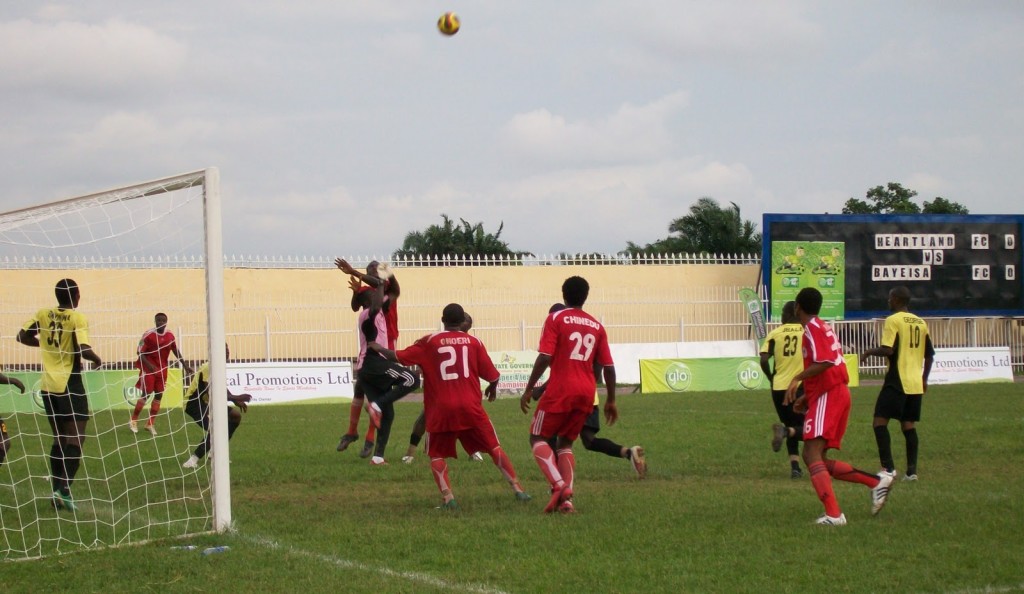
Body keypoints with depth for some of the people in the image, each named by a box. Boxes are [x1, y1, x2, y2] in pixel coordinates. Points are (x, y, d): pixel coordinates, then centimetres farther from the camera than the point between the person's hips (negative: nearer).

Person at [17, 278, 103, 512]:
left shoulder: (43, 315, 3)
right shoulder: (77, 319, -13)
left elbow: (22, 336, 9)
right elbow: (84, 350, -22)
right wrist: (97, 359, -2)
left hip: (48, 385, 6)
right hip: (70, 385, -6)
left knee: (59, 438, 16)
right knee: (75, 438, -3)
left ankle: (57, 489, 14)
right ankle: (64, 489, -16)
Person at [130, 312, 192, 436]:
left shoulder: (170, 335, 0)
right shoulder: (149, 335, -15)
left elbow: (175, 351, 12)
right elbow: (140, 352, -14)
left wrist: (185, 365, 11)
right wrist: (149, 365, -25)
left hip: (162, 369, 5)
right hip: (149, 368, -5)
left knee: (159, 395, 4)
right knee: (146, 394, -8)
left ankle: (150, 424, 13)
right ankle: (133, 420, 5)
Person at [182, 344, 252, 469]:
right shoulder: (208, 368, -25)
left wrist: (236, 401, 7)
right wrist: (236, 398, -30)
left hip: (205, 402, 10)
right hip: (193, 403, -10)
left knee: (235, 415, 15)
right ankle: (192, 461, -26)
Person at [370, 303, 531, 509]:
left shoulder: (428, 342, 2)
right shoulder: (473, 342, 4)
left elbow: (398, 357, 5)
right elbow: (492, 375, 5)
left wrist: (379, 348, 25)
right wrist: (492, 389, 28)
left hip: (441, 409, -1)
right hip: (470, 406, 1)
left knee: (437, 455, 12)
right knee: (494, 447, 11)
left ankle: (447, 497, -6)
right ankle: (517, 490, 8)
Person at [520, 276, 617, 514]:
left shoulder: (555, 319, -3)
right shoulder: (596, 326, 11)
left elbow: (545, 357, -12)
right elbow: (608, 367, 10)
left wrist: (529, 389, -7)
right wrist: (611, 401, 20)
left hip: (560, 390, -5)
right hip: (587, 392, 5)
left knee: (538, 438, 8)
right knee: (565, 443, 18)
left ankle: (559, 485, -16)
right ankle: (567, 498, 0)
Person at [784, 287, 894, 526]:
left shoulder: (812, 328, -8)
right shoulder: (824, 328, 22)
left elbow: (825, 362, -23)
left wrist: (797, 378, -23)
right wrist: (807, 397, 24)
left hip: (827, 397, -10)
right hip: (837, 393, 10)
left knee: (812, 454, -19)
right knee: (816, 459, 12)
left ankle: (834, 514, -33)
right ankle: (876, 481, 10)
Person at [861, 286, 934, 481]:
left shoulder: (893, 320, -9)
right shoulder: (921, 323, 13)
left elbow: (888, 350, -19)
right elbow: (929, 354, 15)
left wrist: (871, 352, -1)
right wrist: (924, 379, 25)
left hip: (897, 381, -7)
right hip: (916, 383, 7)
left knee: (880, 421, -4)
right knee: (909, 425, 10)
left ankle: (888, 467, -14)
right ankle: (912, 470, 4)